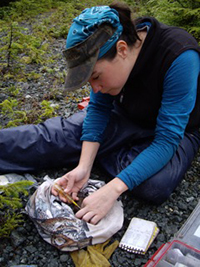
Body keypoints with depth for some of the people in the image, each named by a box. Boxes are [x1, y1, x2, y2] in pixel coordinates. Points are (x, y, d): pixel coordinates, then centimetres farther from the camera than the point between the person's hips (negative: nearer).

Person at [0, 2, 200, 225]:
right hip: (126, 115, 3)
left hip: (176, 129, -3)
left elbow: (167, 139, -33)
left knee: (156, 184, -31)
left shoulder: (180, 57, -35)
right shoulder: (106, 48, -19)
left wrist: (114, 189, -40)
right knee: (58, 136, -16)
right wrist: (84, 167, -23)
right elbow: (99, 109, -10)